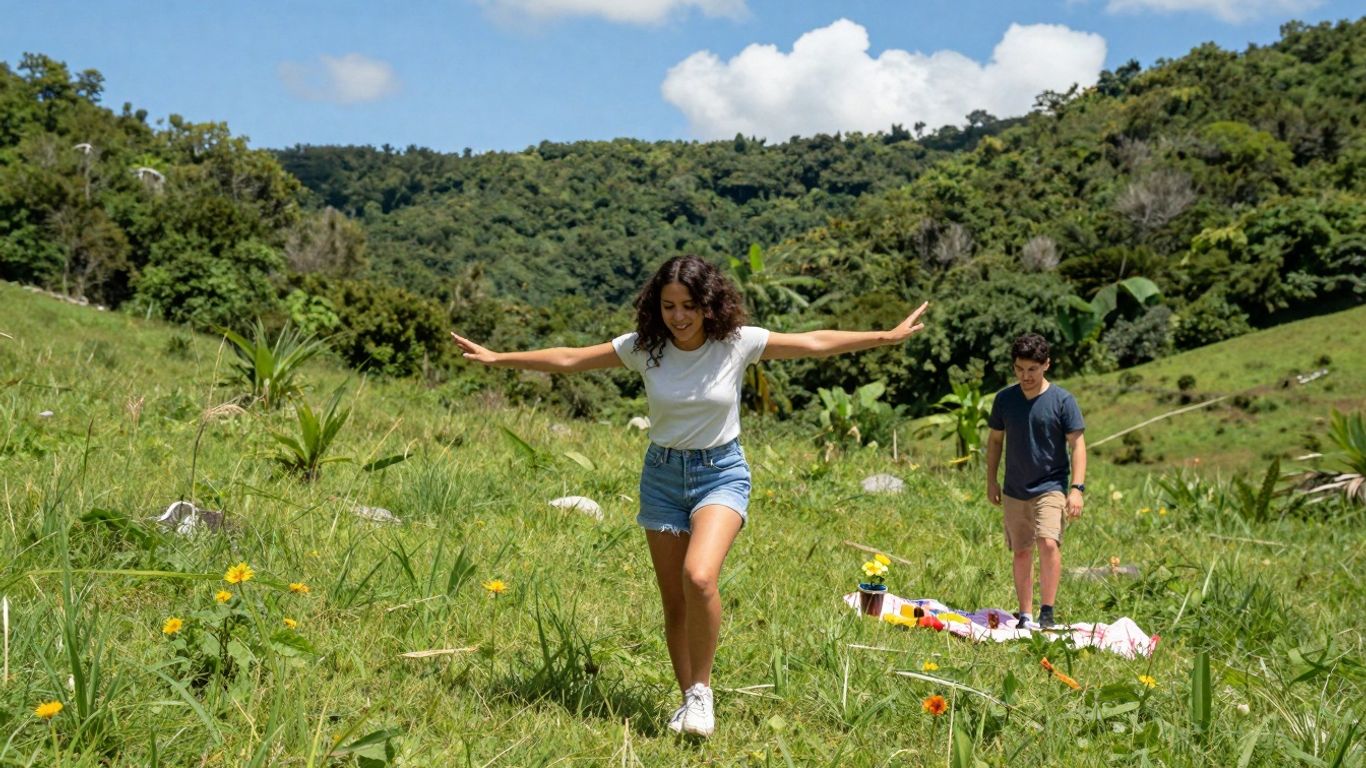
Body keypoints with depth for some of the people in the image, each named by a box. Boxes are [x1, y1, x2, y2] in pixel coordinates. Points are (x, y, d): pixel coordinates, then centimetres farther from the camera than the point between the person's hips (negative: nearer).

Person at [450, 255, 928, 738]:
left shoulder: (738, 342, -11)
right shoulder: (643, 347, -6)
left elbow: (815, 343, -6)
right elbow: (569, 359, -1)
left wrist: (889, 336, -7)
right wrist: (498, 358, -3)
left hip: (722, 472, -3)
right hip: (662, 476, 3)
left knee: (699, 577, -27)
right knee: (674, 603, 6)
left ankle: (701, 690, -8)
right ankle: (689, 700, 24)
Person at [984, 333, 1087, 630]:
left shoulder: (1062, 400, -8)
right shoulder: (1004, 399, 2)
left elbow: (1077, 445, -7)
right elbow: (995, 440, 13)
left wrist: (1077, 488, -15)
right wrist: (991, 481, 10)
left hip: (1051, 487, -4)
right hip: (1015, 491, 4)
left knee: (1049, 543, -22)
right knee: (1021, 552, 9)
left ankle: (1047, 613, -15)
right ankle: (1025, 615, 19)